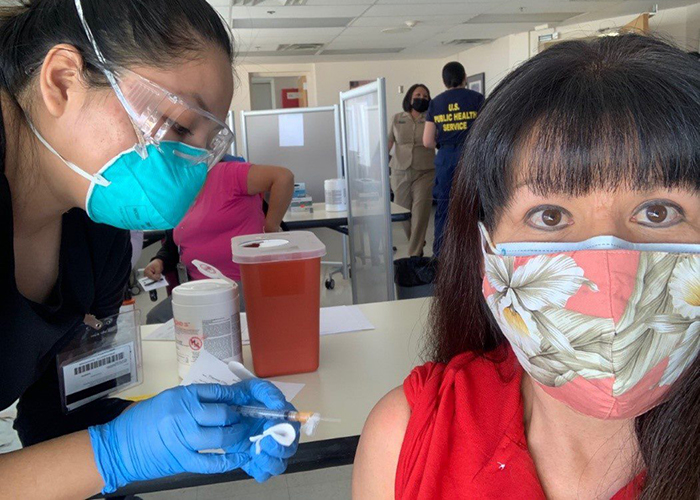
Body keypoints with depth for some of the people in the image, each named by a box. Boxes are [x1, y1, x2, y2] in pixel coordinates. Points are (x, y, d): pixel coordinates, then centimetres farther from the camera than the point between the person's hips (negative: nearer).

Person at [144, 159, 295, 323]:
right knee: (156, 318, -2)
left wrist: (270, 230, -17)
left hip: (244, 284, -8)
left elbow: (283, 176, -21)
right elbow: (173, 243, 25)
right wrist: (159, 261, 4)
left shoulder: (225, 173, -10)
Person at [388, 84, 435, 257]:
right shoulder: (397, 119, 11)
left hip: (424, 173, -2)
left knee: (420, 215, -8)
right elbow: (388, 142, 8)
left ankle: (415, 255, -3)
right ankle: (418, 244, 33)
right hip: (400, 172, 2)